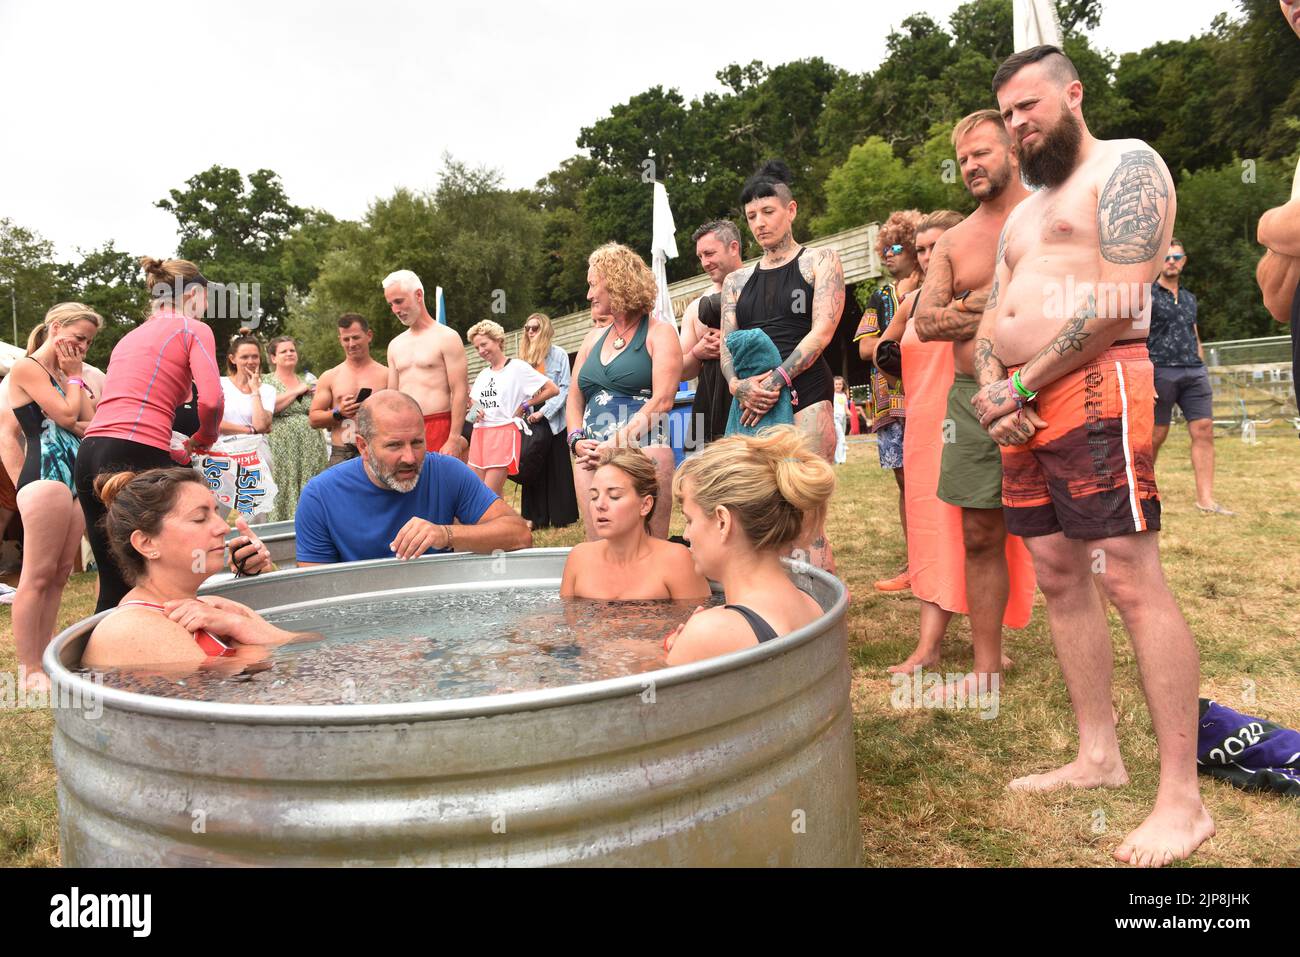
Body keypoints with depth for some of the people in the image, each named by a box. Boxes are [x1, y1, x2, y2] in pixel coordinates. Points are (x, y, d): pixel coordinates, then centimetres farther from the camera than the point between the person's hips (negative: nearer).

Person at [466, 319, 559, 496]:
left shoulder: (517, 367, -3)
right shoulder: (483, 374, 17)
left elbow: (553, 389, -6)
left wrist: (524, 404, -4)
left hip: (504, 433, -7)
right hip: (479, 434, 7)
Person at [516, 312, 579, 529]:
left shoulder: (559, 354, -1)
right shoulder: (524, 356, 12)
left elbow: (564, 388, -6)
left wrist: (544, 411, -14)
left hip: (552, 419, -4)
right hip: (530, 419, 4)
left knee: (557, 468, 2)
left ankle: (561, 516, 9)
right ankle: (534, 516, 8)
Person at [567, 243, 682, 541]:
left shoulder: (659, 333, 4)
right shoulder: (594, 337, 23)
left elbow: (662, 401, -9)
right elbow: (574, 399, 21)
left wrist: (617, 442, -16)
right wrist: (577, 440, 1)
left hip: (643, 452, -6)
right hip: (592, 456, 6)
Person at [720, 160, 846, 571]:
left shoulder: (820, 261, 11)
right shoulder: (737, 280, 23)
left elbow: (822, 330, -2)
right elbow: (727, 344, 13)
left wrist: (778, 379, -14)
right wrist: (737, 384, -9)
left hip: (804, 396, -4)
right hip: (752, 403, 4)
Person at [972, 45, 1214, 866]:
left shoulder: (1126, 165, 1)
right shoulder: (1024, 212, 26)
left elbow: (1119, 299, -13)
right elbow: (992, 318, 20)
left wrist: (1023, 385, -11)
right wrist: (990, 386, -1)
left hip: (1094, 390, -9)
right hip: (1023, 404, 9)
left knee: (1132, 583, -11)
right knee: (1060, 578, 8)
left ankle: (1183, 800, -5)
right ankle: (1099, 757, 17)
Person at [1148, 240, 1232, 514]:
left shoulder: (1189, 298, 20)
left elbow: (1195, 338, 25)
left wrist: (1203, 372, 18)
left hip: (1194, 372, 6)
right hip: (1161, 371, -6)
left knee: (1204, 431, -3)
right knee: (1156, 436, -1)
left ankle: (1206, 500, -3)